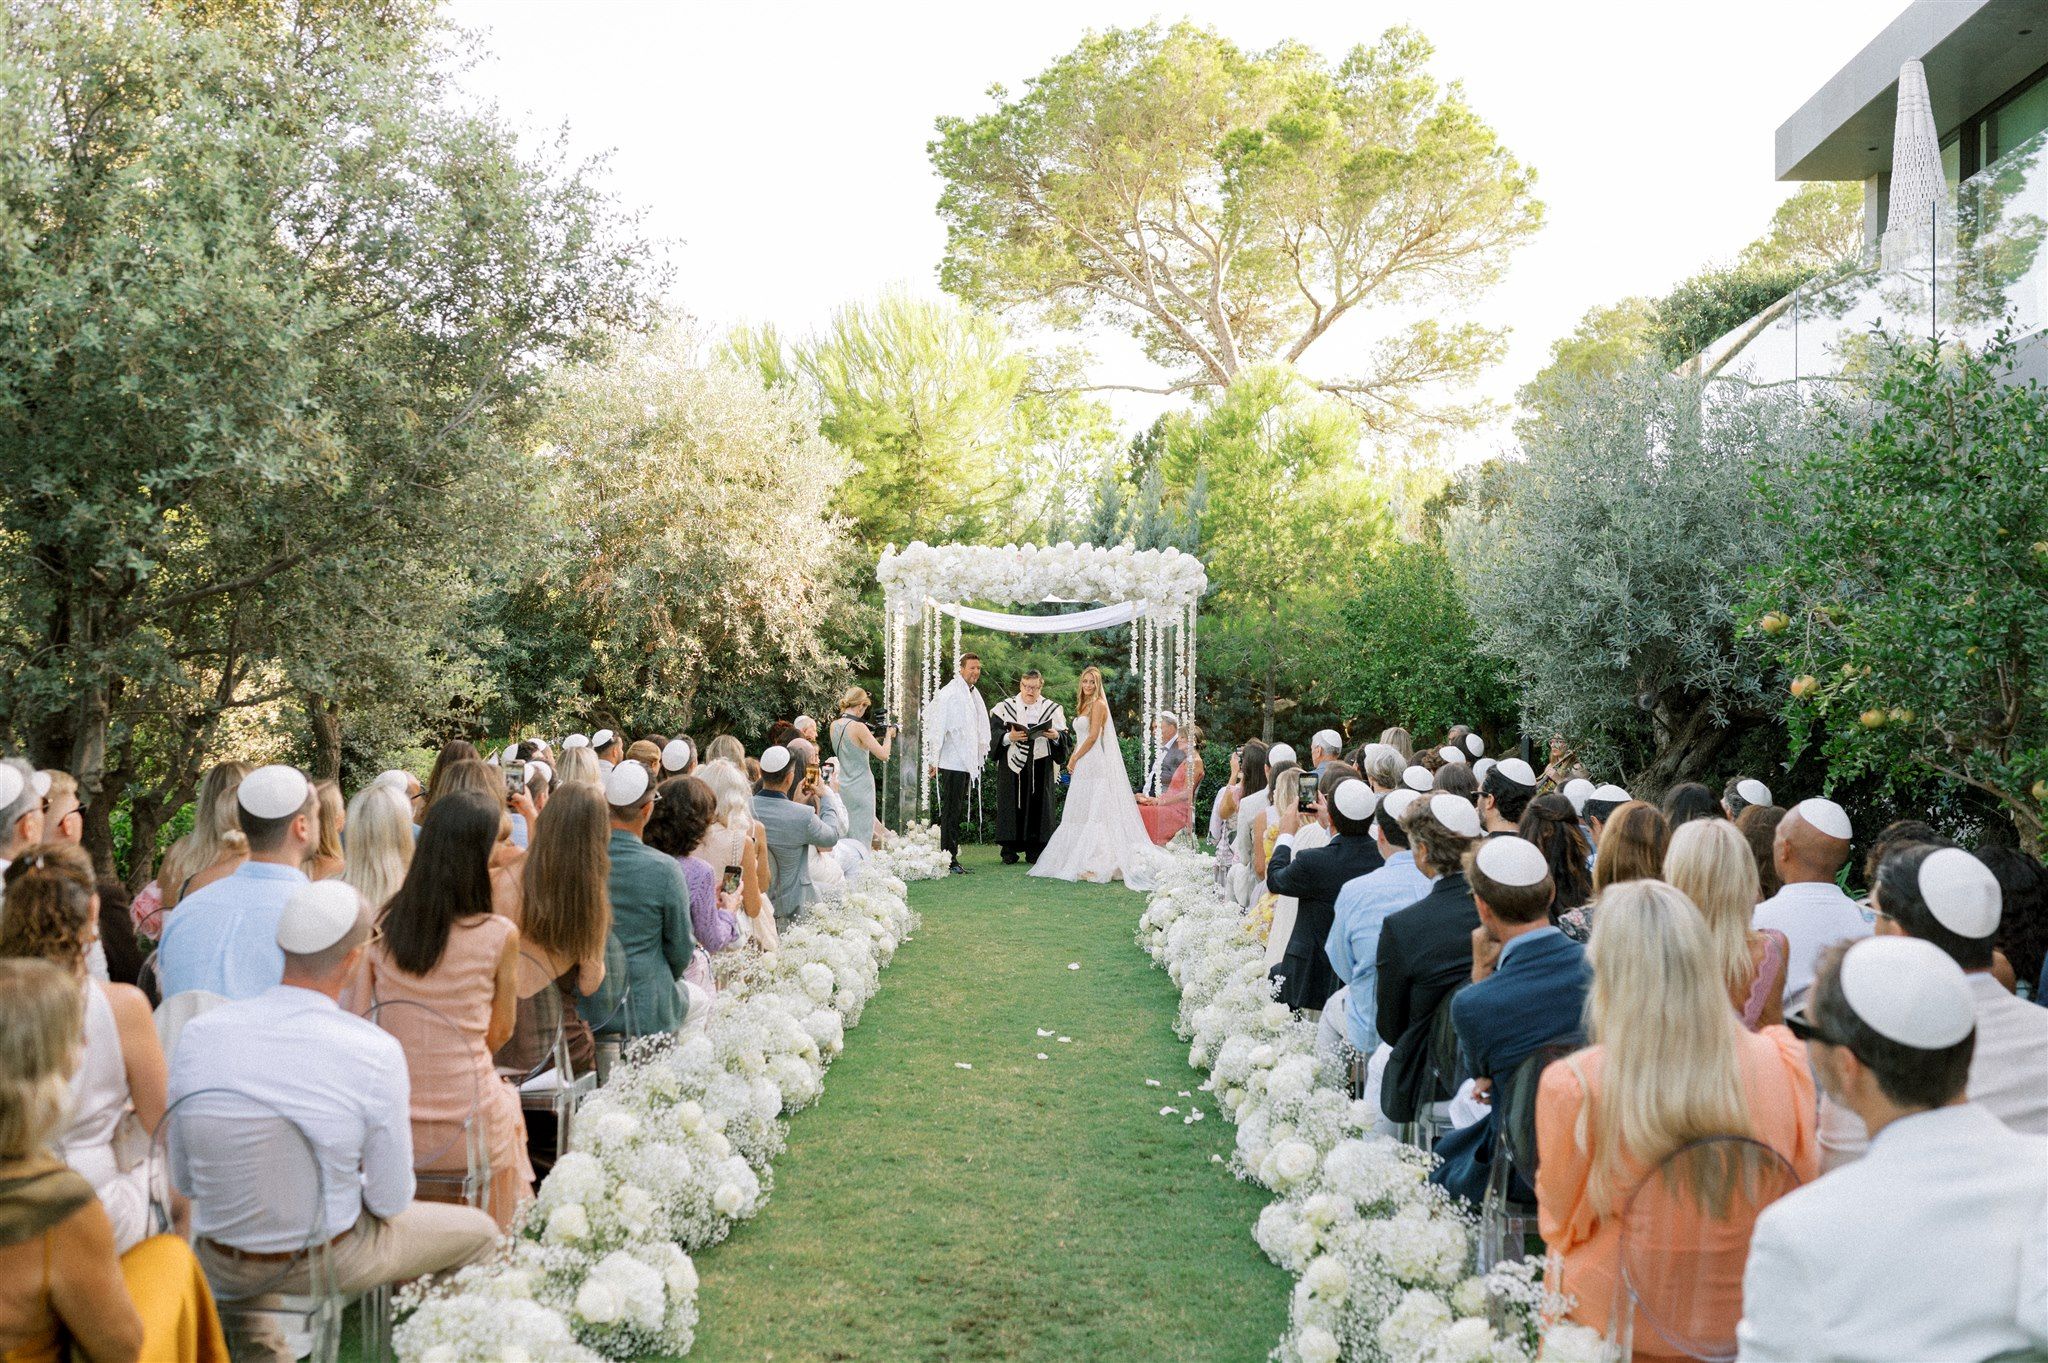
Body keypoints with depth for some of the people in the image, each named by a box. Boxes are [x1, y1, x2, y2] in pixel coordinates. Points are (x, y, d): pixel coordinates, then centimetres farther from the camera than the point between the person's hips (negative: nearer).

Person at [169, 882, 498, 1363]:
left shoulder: (200, 1033, -14)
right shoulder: (376, 1052, -24)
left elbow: (182, 1179, -2)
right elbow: (391, 1201, -14)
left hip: (220, 1267, 4)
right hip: (327, 1264, -3)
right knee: (480, 1231, 21)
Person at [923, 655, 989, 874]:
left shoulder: (973, 694, 15)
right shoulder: (948, 693, -12)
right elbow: (937, 727, -15)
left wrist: (979, 758, 21)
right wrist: (933, 760, -16)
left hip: (967, 763, 9)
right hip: (952, 762, -9)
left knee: (958, 812, 14)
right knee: (951, 811, -6)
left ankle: (951, 857, 21)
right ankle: (949, 859, -2)